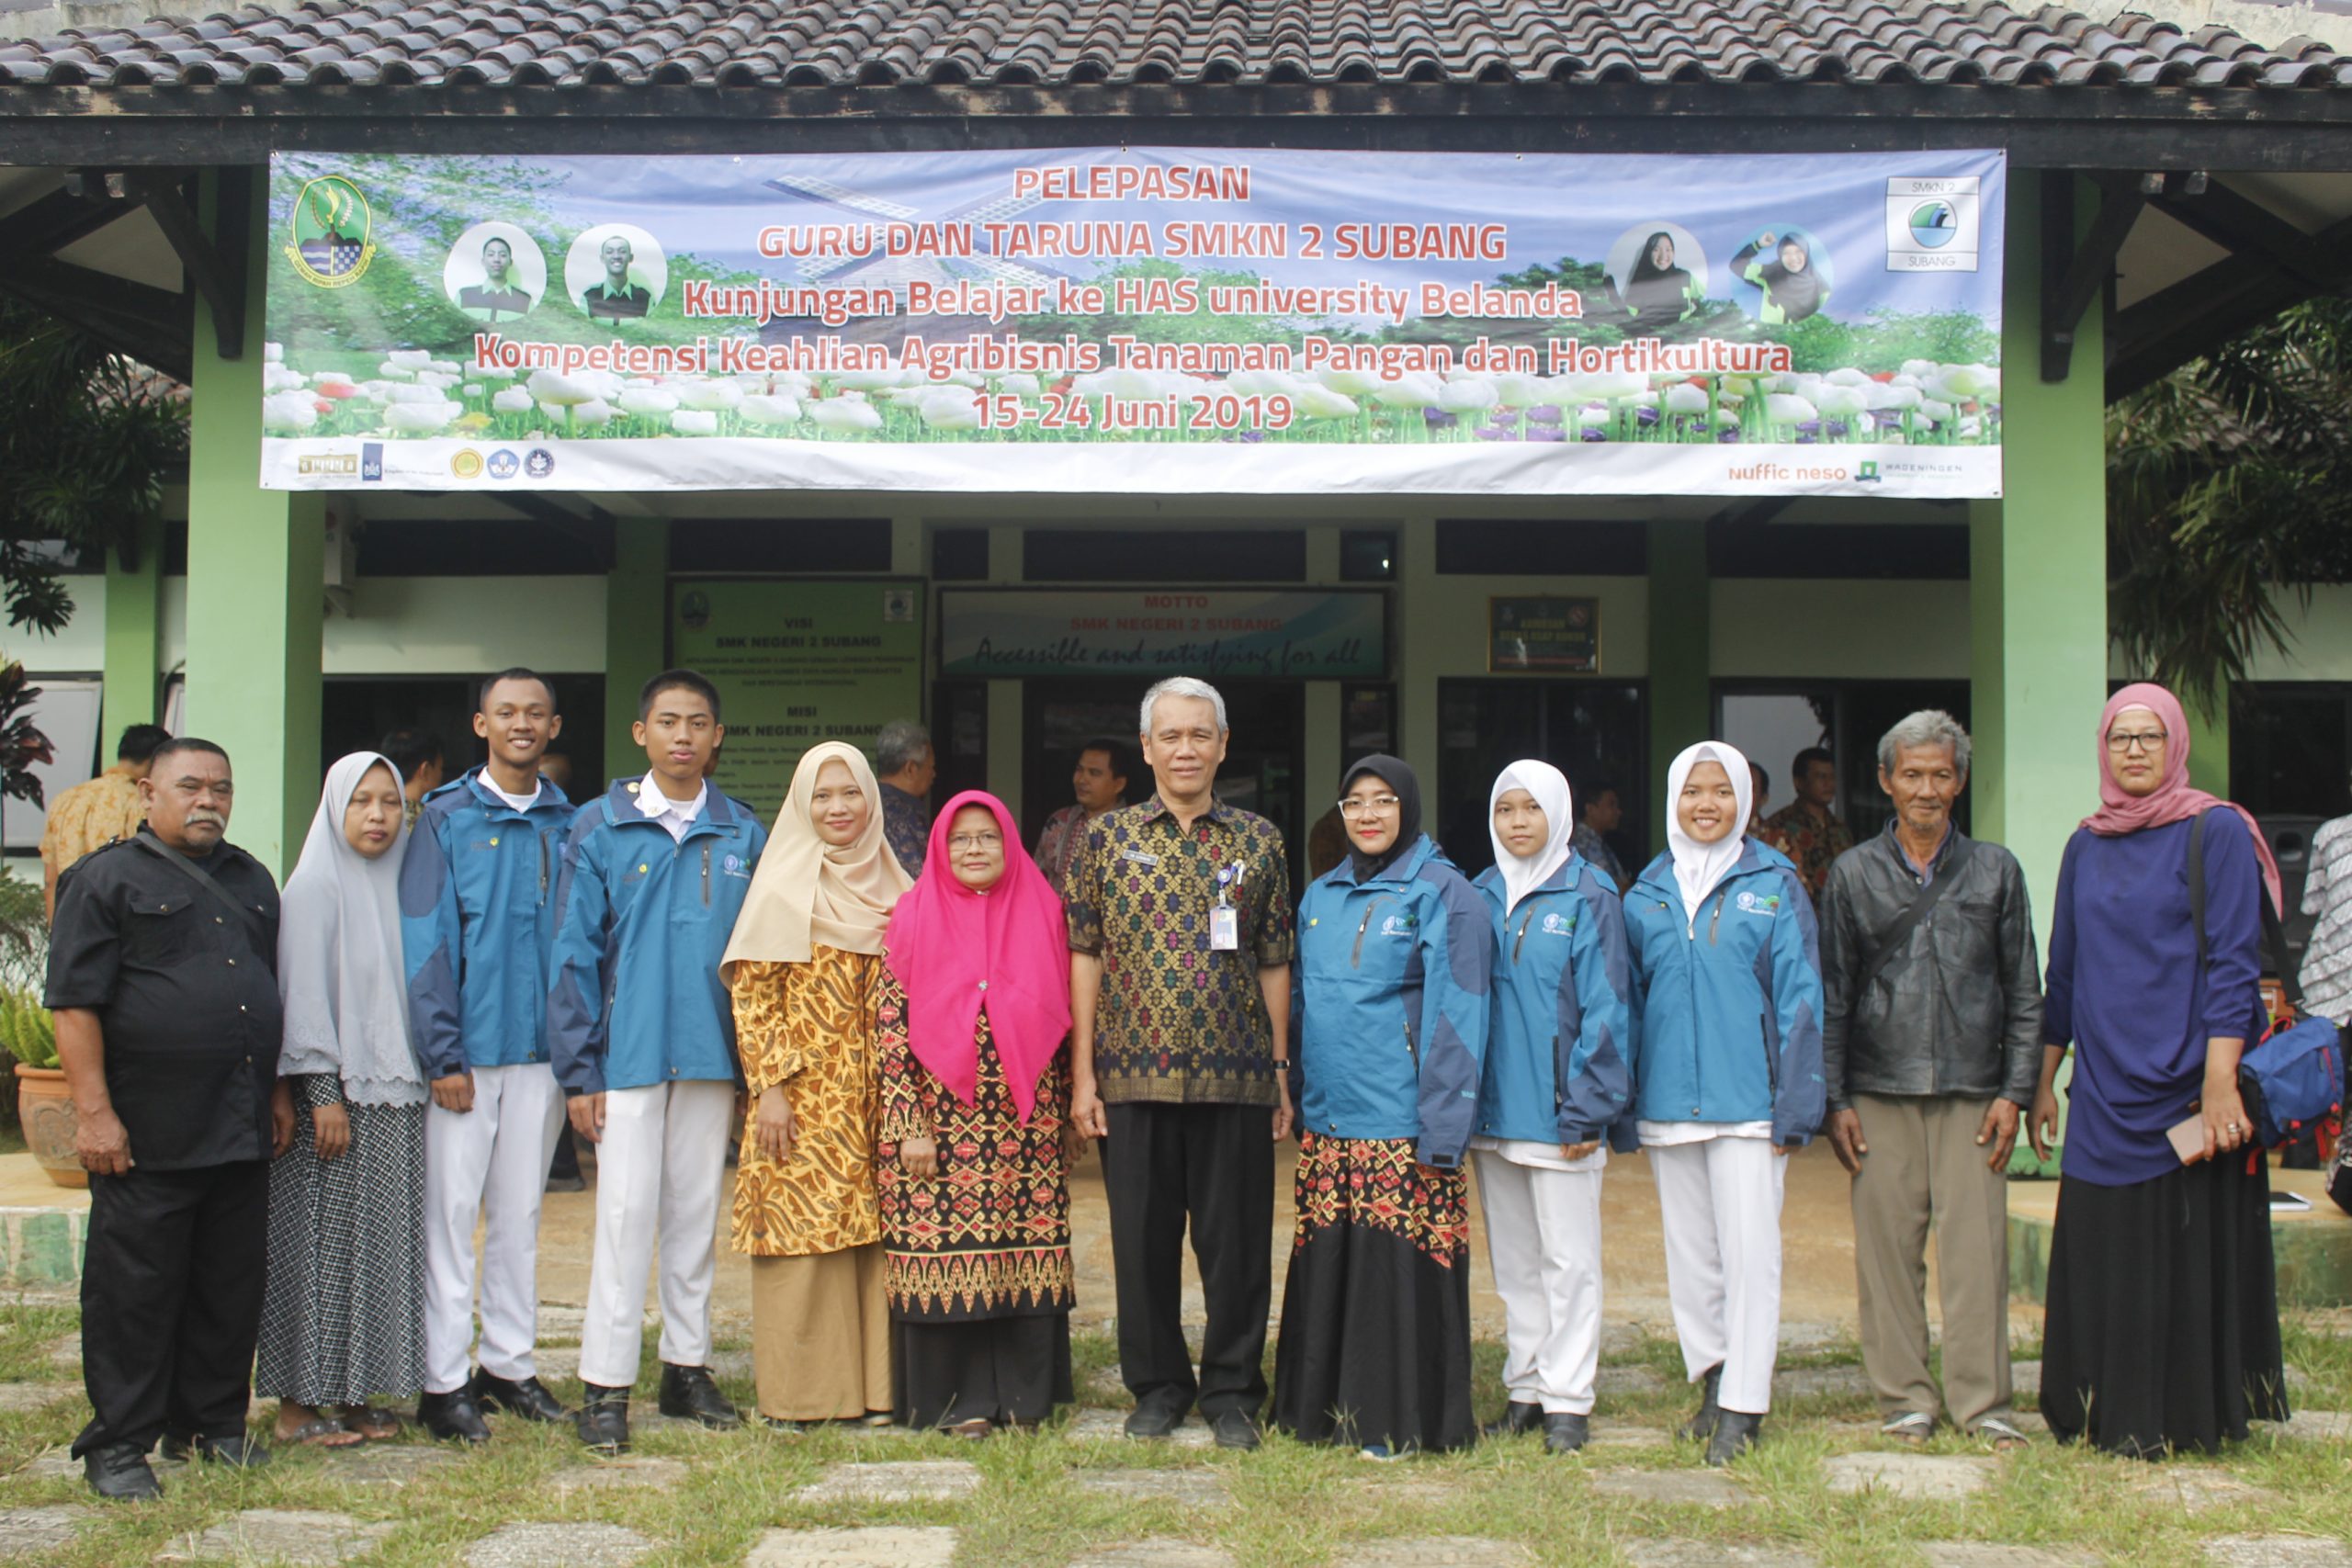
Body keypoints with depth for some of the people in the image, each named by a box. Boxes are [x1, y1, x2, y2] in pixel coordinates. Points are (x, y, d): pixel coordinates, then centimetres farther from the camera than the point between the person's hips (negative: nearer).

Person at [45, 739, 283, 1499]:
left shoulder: (251, 880, 17)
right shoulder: (106, 878, -2)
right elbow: (75, 1003, -8)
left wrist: (278, 1099, 18)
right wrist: (94, 1111, -15)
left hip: (242, 1131, 6)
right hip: (150, 1136, -6)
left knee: (232, 1287, 10)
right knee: (135, 1290, 0)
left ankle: (212, 1425, 23)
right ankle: (117, 1445, 9)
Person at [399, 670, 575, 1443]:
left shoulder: (568, 824, 8)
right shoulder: (446, 820, -2)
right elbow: (425, 944, -6)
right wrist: (444, 1055, -11)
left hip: (542, 1050, 3)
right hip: (468, 1051, -3)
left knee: (520, 1212, 11)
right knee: (450, 1211, 0)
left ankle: (511, 1363, 21)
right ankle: (445, 1380, 7)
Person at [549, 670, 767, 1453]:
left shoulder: (743, 834, 6)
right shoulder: (599, 828, 0)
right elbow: (574, 953, -1)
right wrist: (578, 1069, -5)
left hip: (713, 1056, 3)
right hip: (628, 1057, -3)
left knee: (697, 1213, 11)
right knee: (625, 1214, -2)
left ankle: (688, 1366, 22)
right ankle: (605, 1384, 5)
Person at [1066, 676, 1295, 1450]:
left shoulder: (1258, 841, 6)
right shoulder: (1109, 836, 5)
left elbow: (1275, 962, 8)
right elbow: (1085, 954, 4)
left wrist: (1281, 1071, 4)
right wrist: (1083, 1072, -1)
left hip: (1235, 1077, 0)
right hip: (1134, 1073, 0)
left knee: (1236, 1240, 5)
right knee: (1142, 1239, 8)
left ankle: (1232, 1391, 19)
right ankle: (1158, 1386, 23)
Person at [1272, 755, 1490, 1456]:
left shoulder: (1442, 896, -3)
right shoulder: (1321, 897, 16)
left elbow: (1457, 1021, -9)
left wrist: (1441, 1133, -14)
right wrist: (1294, 1096, 14)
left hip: (1400, 1129, -6)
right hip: (1325, 1125, 6)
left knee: (1399, 1268, -4)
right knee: (1325, 1265, 8)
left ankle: (1402, 1421, 8)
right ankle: (1327, 1408, 21)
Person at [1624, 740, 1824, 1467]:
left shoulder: (1774, 884, 0)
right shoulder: (1646, 894, 9)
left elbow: (1800, 998, -3)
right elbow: (1629, 997, 11)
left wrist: (1796, 1112, -7)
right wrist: (1626, 1106, 7)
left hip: (1747, 1101, -4)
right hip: (1668, 1104, 4)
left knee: (1749, 1252, -3)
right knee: (1688, 1252, 11)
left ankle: (1743, 1405, 3)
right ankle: (1711, 1380, 24)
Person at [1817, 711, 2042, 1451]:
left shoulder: (1995, 870, 9)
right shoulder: (1853, 875, 8)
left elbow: (2024, 994, 10)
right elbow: (1832, 995, 8)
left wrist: (2014, 1092, 1)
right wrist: (1833, 1100, 1)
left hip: (1971, 1091, 0)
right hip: (1881, 1092, 0)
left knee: (1976, 1247, -2)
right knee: (1887, 1250, 2)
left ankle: (1982, 1401, 9)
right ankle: (1904, 1399, 13)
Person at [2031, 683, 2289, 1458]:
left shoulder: (2216, 832, -4)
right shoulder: (2085, 847, 11)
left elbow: (2232, 965, -10)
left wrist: (2221, 1083, -18)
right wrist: (2043, 1079, 15)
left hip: (2184, 1088, -5)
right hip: (2104, 1093, 5)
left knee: (2188, 1255, 1)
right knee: (2102, 1257, 7)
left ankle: (2185, 1418, 13)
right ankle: (2109, 1414, 18)